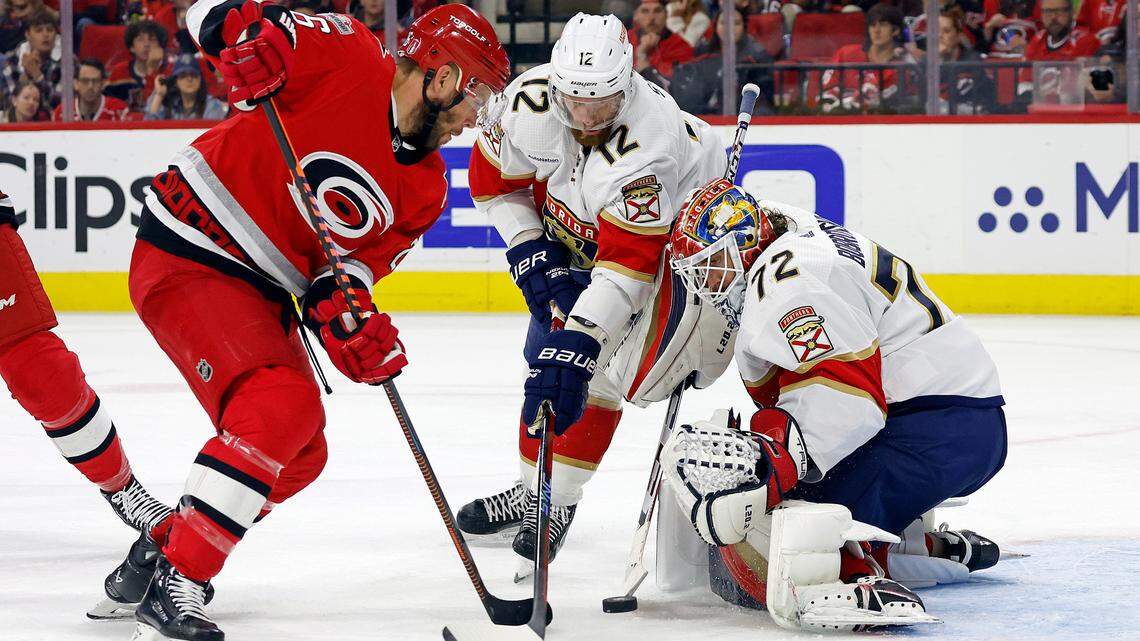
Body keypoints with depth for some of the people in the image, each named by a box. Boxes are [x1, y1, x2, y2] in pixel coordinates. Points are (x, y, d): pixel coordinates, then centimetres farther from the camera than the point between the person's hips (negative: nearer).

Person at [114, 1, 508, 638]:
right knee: (280, 409, -25)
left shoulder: (425, 187, 7)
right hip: (189, 256, -9)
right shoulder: (347, 58, -14)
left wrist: (344, 307, -22)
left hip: (266, 294, 9)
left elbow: (361, 259, 0)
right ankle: (173, 586, -22)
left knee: (299, 455, 13)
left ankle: (160, 551, 30)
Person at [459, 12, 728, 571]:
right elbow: (493, 177, -7)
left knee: (594, 373, -16)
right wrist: (529, 253, -15)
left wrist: (579, 341, -48)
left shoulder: (645, 143, -41)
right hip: (574, 235, 6)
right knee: (548, 352, 9)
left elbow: (627, 264, -42)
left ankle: (556, 502, -6)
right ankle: (530, 490, 24)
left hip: (673, 232, -6)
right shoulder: (531, 100, -26)